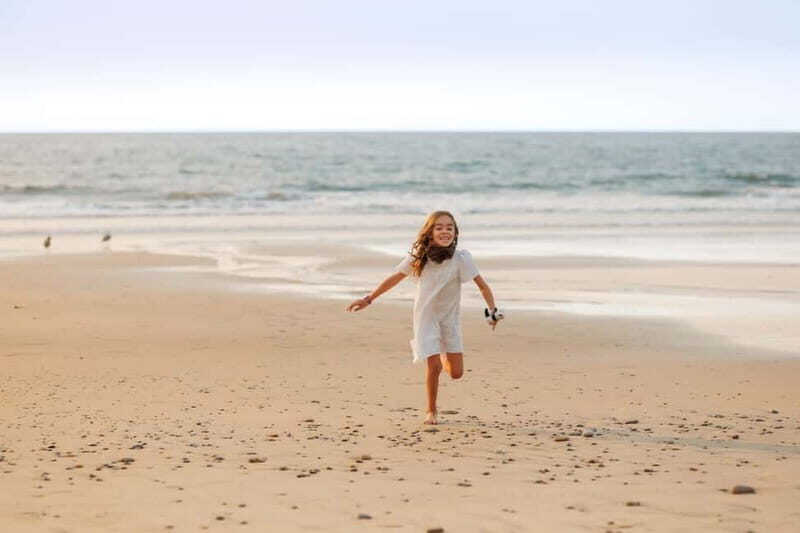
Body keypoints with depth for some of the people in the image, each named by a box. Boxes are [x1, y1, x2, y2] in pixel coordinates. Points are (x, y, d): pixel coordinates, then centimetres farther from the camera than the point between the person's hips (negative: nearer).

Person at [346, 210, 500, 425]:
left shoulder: (460, 258, -16)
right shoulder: (418, 257, -12)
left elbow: (482, 286, -12)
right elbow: (395, 278, -1)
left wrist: (492, 311, -20)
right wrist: (368, 299, 1)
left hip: (450, 317, 1)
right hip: (426, 317, -1)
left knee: (456, 373, 0)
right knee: (433, 366, -12)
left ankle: (442, 355, 37)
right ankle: (431, 411, 11)